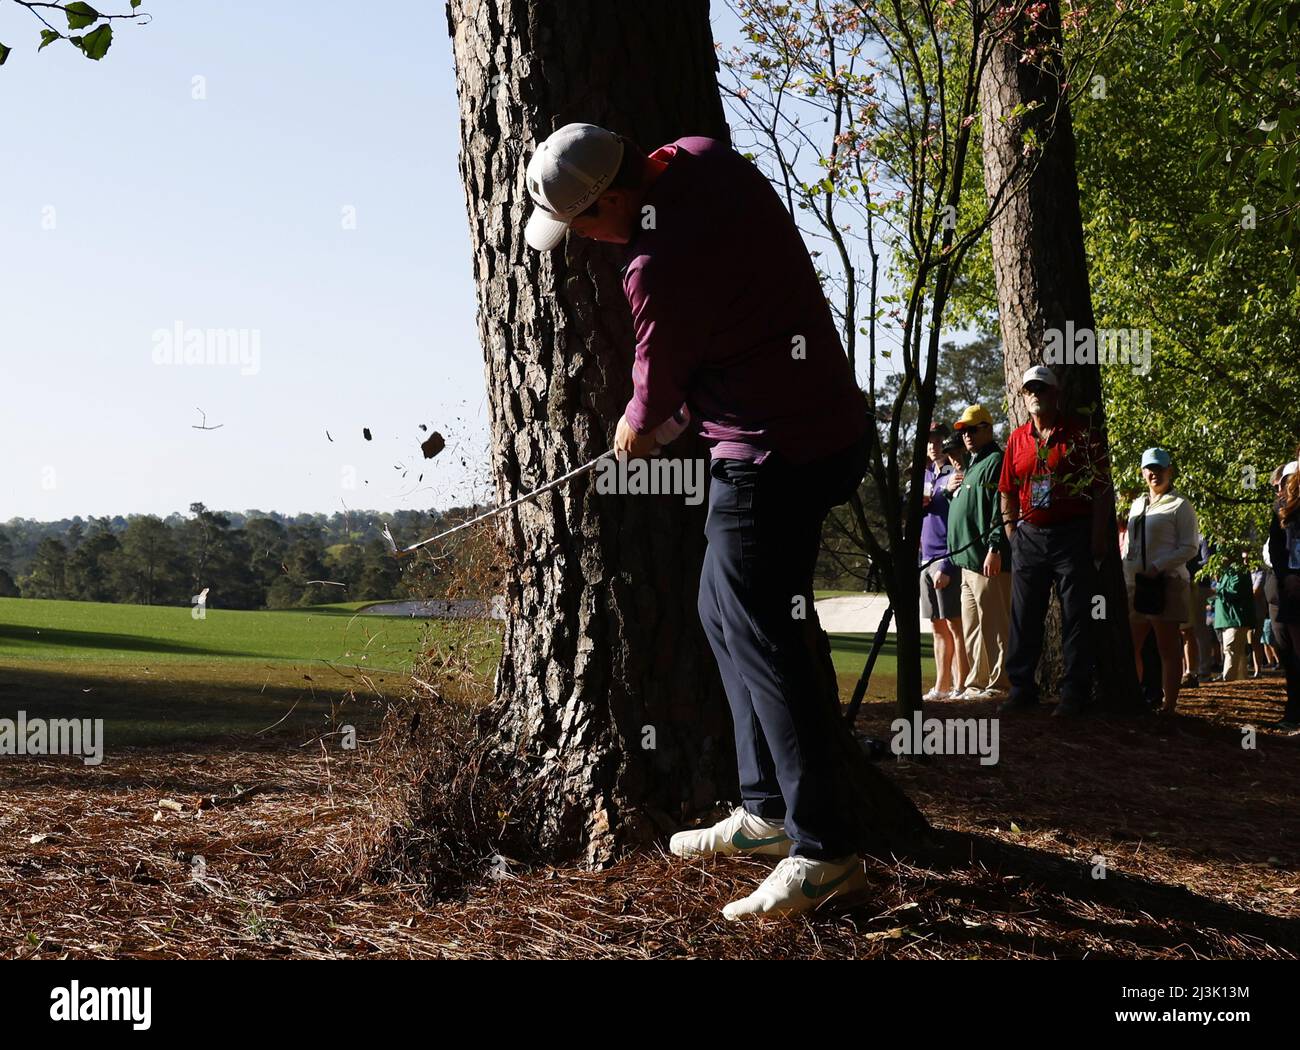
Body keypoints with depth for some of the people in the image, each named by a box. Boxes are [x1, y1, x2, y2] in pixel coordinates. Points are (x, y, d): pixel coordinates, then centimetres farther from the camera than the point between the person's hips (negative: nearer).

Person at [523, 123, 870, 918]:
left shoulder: (658, 272, -26)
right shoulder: (701, 158, 0)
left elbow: (659, 383, -8)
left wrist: (637, 429, 15)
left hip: (775, 454, -10)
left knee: (761, 635, -8)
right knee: (725, 610, 17)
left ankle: (824, 850, -5)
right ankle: (768, 810, 24)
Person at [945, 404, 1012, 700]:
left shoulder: (996, 462, -7)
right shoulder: (972, 466, 24)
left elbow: (1000, 509, -18)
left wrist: (994, 549, -23)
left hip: (987, 562, -11)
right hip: (967, 561, 11)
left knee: (993, 625, -9)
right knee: (971, 628, 13)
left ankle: (999, 685, -8)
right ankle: (977, 683, 18)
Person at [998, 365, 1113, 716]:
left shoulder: (1080, 433, -1)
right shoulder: (1017, 439, 11)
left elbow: (1101, 488, -3)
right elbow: (1007, 491, 17)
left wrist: (1099, 536, -9)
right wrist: (1011, 530, 7)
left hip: (1074, 534, -4)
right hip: (1029, 537, 4)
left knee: (1076, 617, -1)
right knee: (1024, 618, 6)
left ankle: (1074, 693, 4)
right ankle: (1021, 688, 14)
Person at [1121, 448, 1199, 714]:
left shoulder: (1179, 506, -1)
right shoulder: (1137, 505, 18)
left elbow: (1189, 548, -6)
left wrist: (1156, 567, -17)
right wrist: (1127, 578, 6)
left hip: (1167, 584, -6)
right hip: (1136, 584, 6)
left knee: (1168, 649, -3)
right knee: (1131, 646, 5)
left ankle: (1169, 706, -1)